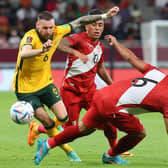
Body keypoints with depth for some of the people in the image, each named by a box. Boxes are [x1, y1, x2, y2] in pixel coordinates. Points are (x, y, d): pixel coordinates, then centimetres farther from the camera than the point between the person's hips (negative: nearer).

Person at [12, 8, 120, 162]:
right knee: (48, 122, -4)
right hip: (26, 87, -5)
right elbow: (23, 54, -48)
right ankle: (67, 150, 18)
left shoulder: (57, 32, -10)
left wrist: (105, 16, 0)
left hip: (45, 83, 6)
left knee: (63, 117, -4)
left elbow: (80, 22, 1)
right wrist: (41, 50, -67)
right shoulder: (30, 37, -27)